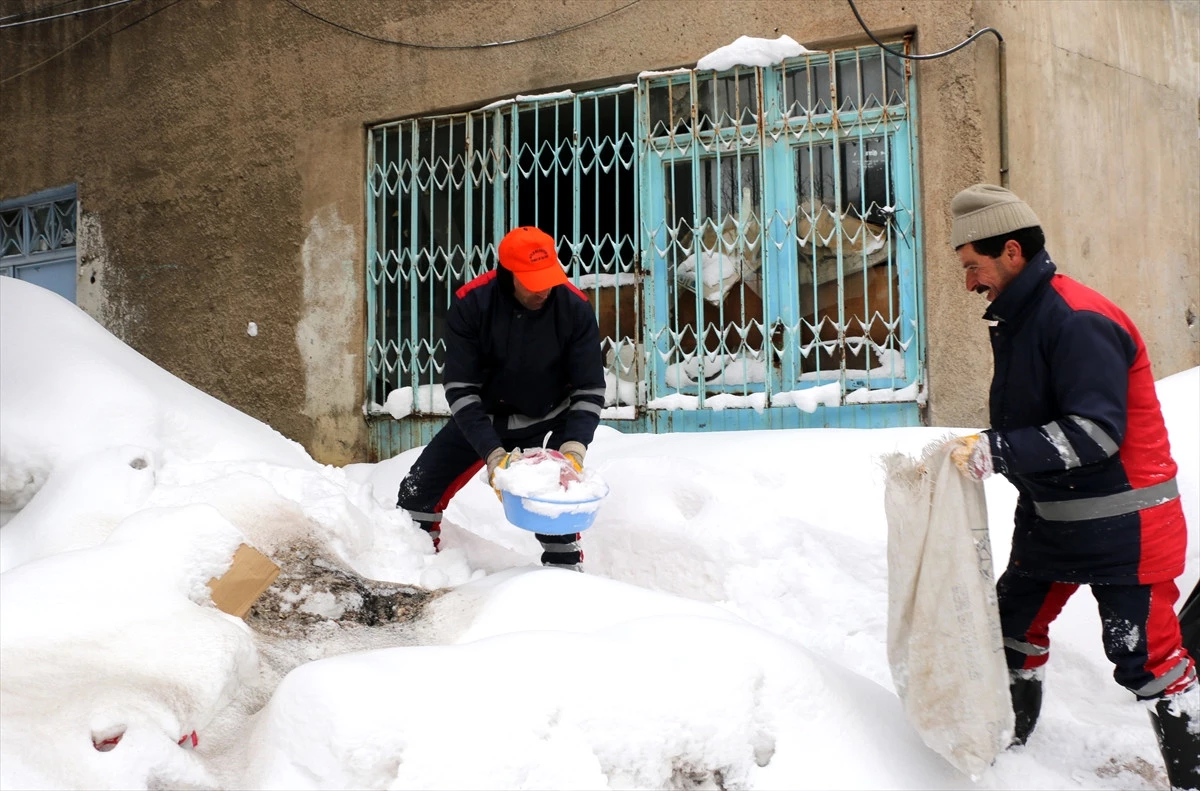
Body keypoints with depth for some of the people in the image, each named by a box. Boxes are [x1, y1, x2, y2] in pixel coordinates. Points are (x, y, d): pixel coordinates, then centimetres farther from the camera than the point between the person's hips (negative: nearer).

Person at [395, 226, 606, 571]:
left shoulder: (575, 308, -23)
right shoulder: (470, 303, -24)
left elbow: (589, 389, -18)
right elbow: (460, 388, -23)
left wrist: (573, 450, -32)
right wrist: (492, 452, -32)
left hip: (548, 422, -1)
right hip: (479, 418, 1)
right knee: (417, 494, -2)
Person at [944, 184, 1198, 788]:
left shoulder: (1079, 321, -23)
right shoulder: (1017, 318, 8)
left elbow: (1096, 433, -30)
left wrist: (997, 452, -32)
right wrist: (982, 452, 5)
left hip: (1121, 527, -9)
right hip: (1050, 517, 10)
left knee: (1145, 657, -2)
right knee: (1016, 624, 17)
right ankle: (1007, 741, 34)